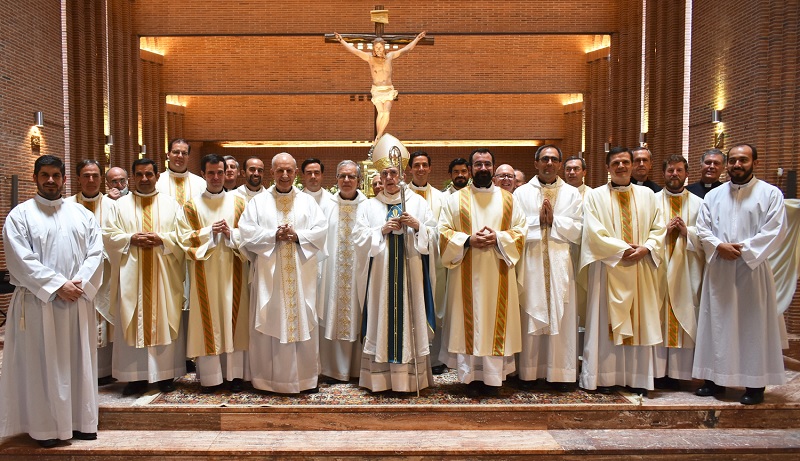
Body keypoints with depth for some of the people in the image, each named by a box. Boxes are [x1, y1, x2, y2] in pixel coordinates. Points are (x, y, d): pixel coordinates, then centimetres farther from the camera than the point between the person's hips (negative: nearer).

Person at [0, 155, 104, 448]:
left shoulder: (81, 214, 11)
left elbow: (96, 253, 4)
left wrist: (80, 283, -11)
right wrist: (57, 285, -16)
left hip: (78, 301, 3)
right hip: (39, 302, -3)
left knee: (79, 361, 9)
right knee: (42, 364, 3)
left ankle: (81, 421, 19)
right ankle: (45, 426, 15)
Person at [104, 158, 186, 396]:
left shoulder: (171, 204, 8)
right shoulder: (121, 204, 9)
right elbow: (108, 233, 3)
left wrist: (161, 239, -14)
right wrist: (131, 239, -13)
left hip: (164, 274, -1)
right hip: (131, 274, 1)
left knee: (164, 320, 2)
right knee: (132, 323, 1)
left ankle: (166, 374, 11)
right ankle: (136, 376, 10)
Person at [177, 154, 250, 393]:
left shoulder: (239, 202, 8)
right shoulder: (192, 205, 8)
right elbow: (184, 238, 1)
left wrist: (230, 233, -12)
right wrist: (209, 231, -11)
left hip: (233, 272, 0)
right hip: (205, 274, 0)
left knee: (234, 318, 3)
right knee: (208, 321, 1)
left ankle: (234, 373, 12)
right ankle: (210, 376, 9)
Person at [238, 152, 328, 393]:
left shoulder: (308, 201, 9)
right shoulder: (258, 202, 8)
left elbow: (321, 231, 1)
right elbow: (246, 231, -3)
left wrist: (298, 236, -14)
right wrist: (273, 236, -14)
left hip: (301, 276, 1)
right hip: (268, 275, -1)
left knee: (304, 321, 4)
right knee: (269, 322, 1)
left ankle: (306, 376, 15)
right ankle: (269, 377, 12)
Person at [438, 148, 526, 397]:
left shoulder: (508, 199, 11)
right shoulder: (456, 199, 7)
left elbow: (520, 231, 6)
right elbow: (444, 232, 1)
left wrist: (497, 238, -12)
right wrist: (468, 240, -14)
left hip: (498, 274, 1)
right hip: (467, 276, -1)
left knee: (496, 322, 2)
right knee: (469, 322, 0)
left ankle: (493, 378, 11)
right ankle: (472, 378, 8)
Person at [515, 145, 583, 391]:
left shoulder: (571, 193, 11)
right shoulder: (521, 193, 8)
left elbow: (577, 230, 2)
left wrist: (553, 220, -9)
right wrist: (538, 220, -11)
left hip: (559, 263, 1)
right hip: (531, 262, -1)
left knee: (561, 317, 2)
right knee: (530, 317, 1)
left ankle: (559, 372, 11)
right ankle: (529, 371, 10)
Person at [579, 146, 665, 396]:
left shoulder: (647, 195, 12)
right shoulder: (594, 196, 3)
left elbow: (658, 228, 9)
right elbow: (593, 232, -7)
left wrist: (646, 248, -10)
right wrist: (623, 248, -14)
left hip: (641, 270, 3)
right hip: (608, 270, -3)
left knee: (640, 322, 5)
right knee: (606, 324, 0)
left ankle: (638, 377, 13)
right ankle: (604, 377, 7)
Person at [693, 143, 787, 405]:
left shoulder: (770, 194, 0)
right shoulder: (713, 196, 11)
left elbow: (775, 231, -8)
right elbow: (702, 228, 6)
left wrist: (743, 248, -16)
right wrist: (719, 246, -12)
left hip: (752, 269, -3)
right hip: (719, 269, 3)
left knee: (754, 325, 2)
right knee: (717, 324, 7)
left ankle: (755, 384, 11)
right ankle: (716, 378, 16)